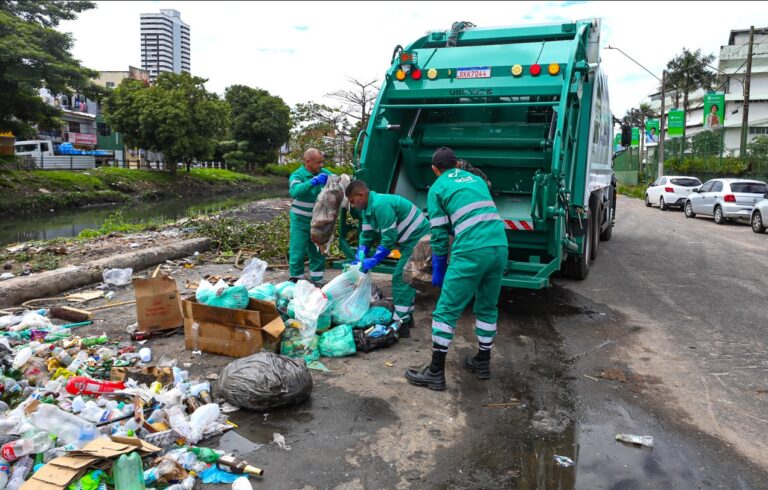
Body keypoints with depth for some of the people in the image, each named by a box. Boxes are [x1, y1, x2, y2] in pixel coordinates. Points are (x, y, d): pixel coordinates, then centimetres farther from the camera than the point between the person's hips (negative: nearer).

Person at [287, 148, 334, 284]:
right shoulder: (297, 175, -15)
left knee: (318, 252, 12)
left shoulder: (324, 173, 0)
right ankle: (296, 280, 14)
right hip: (301, 221, -4)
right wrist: (313, 181, -44)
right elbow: (294, 191, -34)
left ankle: (317, 281, 24)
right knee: (298, 252, 0)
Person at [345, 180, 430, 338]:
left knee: (401, 278, -9)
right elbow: (366, 236, 11)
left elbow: (389, 238, -25)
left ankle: (401, 324, -4)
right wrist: (360, 258, -1)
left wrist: (372, 261, -18)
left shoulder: (380, 205, -25)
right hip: (410, 241, 10)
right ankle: (406, 316, 30)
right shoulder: (368, 208, 7)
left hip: (418, 239, -10)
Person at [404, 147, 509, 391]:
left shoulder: (438, 188, 9)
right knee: (488, 308, 21)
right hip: (500, 247, 6)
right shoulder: (476, 179, 25)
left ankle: (436, 372, 4)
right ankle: (483, 362, 31)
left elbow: (439, 234, 6)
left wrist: (438, 270, 14)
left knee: (447, 311, 1)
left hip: (471, 251, -6)